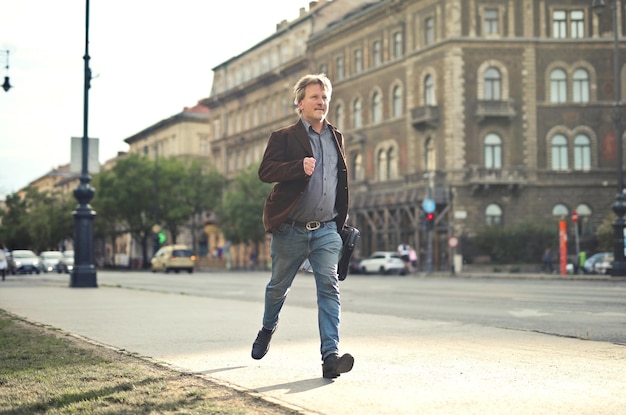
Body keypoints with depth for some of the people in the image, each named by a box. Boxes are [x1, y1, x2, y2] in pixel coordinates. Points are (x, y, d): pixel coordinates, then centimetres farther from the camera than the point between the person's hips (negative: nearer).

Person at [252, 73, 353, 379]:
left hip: (326, 230, 3)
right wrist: (300, 167, -29)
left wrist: (342, 220, 19)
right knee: (278, 286, 13)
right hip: (291, 229, -2)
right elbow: (265, 171, -15)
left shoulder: (336, 137, 14)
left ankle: (330, 355, -16)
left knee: (329, 286, -12)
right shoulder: (284, 137, -1)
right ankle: (267, 329, 42)